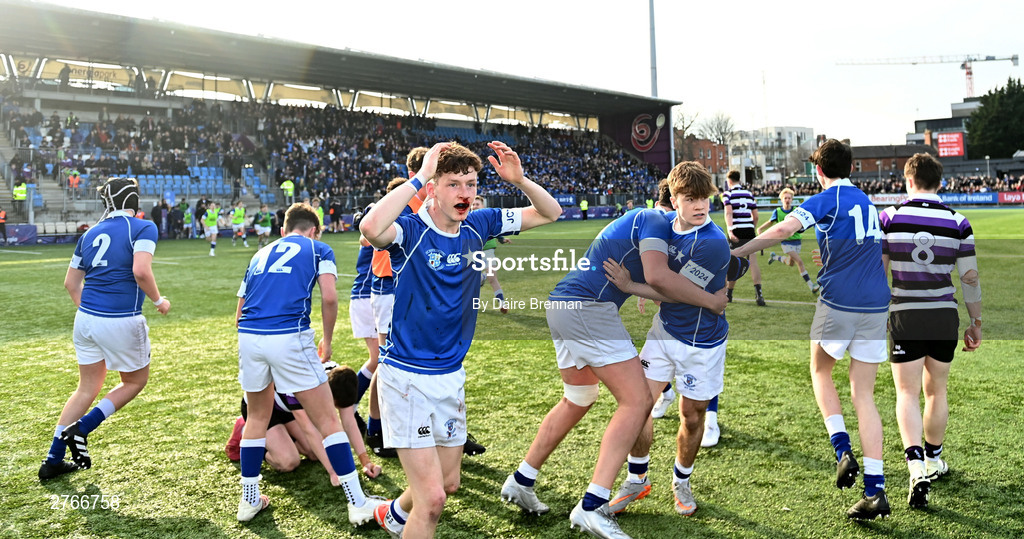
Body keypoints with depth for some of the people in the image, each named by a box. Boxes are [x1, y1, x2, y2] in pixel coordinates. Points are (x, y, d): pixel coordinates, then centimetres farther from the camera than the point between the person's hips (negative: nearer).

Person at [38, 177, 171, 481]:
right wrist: (159, 300, -7)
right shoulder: (143, 228, -7)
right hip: (121, 321, -6)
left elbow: (71, 282, 16)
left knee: (87, 388, 18)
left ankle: (53, 460, 20)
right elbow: (141, 271, -22)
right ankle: (81, 428, 2)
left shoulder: (90, 233, 13)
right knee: (135, 382, 17)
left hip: (86, 318, 6)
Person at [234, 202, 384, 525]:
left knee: (257, 417, 24)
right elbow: (329, 297, -2)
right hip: (290, 338, -4)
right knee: (327, 420, 5)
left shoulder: (261, 254, 26)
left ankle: (249, 500, 30)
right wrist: (327, 341, 11)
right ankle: (358, 504, 7)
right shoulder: (318, 249, 14)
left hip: (248, 336, 5)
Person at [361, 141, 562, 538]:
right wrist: (418, 177, -34)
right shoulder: (411, 231, -17)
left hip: (451, 375, 7)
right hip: (407, 375, -7)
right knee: (432, 497, -9)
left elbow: (550, 213, 8)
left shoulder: (478, 225, 0)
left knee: (449, 482, 22)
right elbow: (371, 228, -42)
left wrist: (518, 180, -11)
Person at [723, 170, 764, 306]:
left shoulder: (728, 194, 1)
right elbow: (755, 216, 14)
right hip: (749, 231, 3)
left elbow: (728, 212, -15)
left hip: (736, 233, -3)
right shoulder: (748, 194, 14)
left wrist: (730, 230, -24)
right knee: (752, 260, -5)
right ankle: (758, 291, -23)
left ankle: (729, 293, 22)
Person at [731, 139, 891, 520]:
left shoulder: (825, 201, -5)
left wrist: (735, 252, -21)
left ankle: (843, 450, 2)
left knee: (820, 370, 20)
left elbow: (782, 231, -22)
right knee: (864, 396, 7)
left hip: (838, 304, -5)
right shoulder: (868, 203, 16)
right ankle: (875, 491, 1)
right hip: (875, 306, 5)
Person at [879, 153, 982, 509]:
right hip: (944, 318, 2)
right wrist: (976, 323, 11)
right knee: (936, 391, 18)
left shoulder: (889, 217, -6)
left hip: (905, 318, -2)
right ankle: (933, 459, 35)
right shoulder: (957, 223, -3)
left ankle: (917, 468, -15)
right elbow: (970, 278, 0)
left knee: (907, 393, 3)